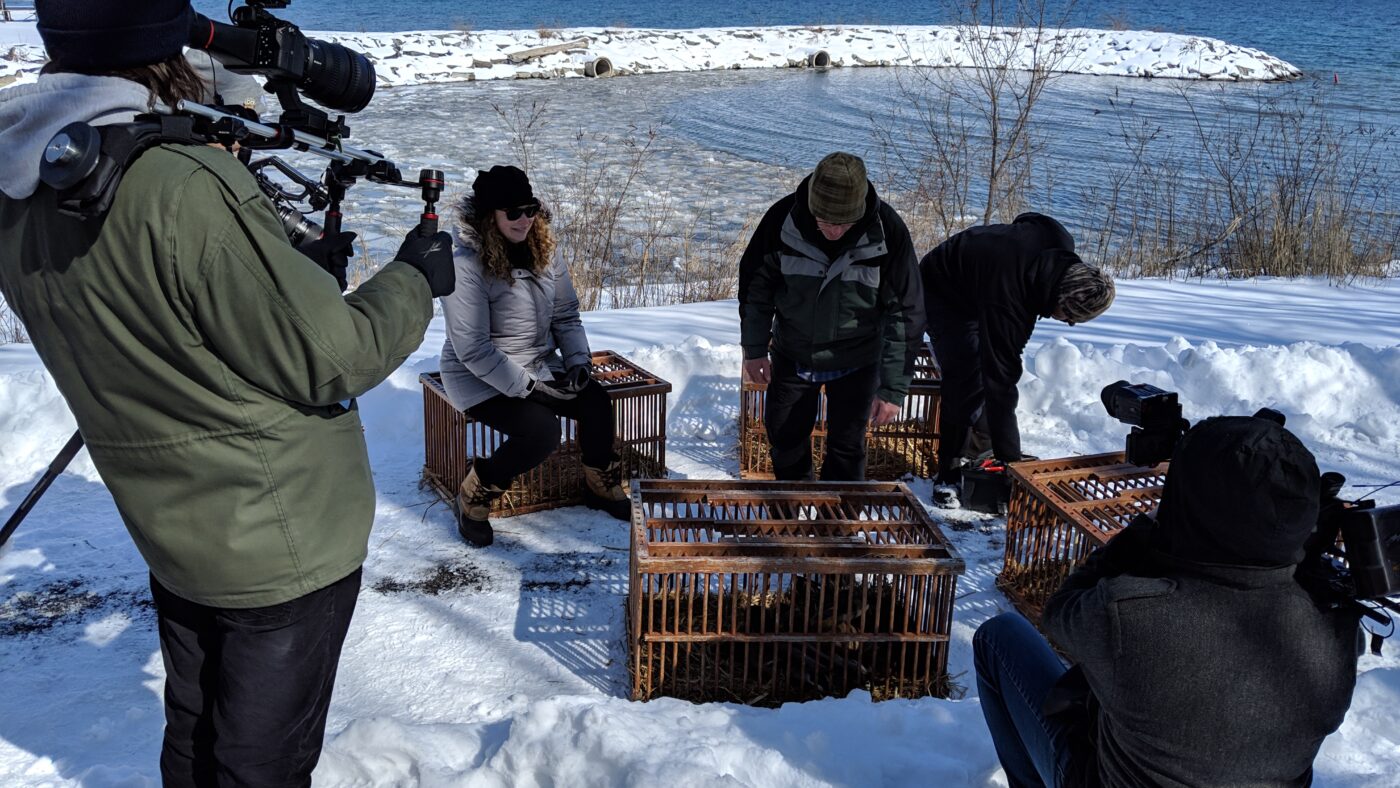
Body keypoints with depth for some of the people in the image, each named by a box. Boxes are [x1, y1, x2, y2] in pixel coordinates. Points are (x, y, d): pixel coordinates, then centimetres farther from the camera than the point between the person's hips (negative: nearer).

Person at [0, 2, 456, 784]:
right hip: (284, 546, -7)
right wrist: (415, 278, -5)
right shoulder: (182, 188, -28)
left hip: (172, 537, 8)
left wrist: (300, 263, 10)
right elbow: (329, 360, -22)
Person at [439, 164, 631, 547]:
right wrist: (528, 386, -23)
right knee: (540, 431, -28)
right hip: (481, 379, -6)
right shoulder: (467, 265, -20)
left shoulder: (542, 251, 1)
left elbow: (566, 315, 10)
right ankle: (474, 497, -3)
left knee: (596, 402, -16)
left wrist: (578, 361, -6)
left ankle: (602, 486, 10)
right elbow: (473, 349, -22)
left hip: (540, 367, 6)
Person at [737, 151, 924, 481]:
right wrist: (754, 349, -2)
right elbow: (756, 284, -5)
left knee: (847, 447, 3)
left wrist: (893, 387, -18)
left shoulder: (888, 231, -25)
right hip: (792, 354, 2)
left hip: (856, 359, -2)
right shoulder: (783, 218, -23)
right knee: (785, 434, 16)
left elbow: (905, 313, -17)